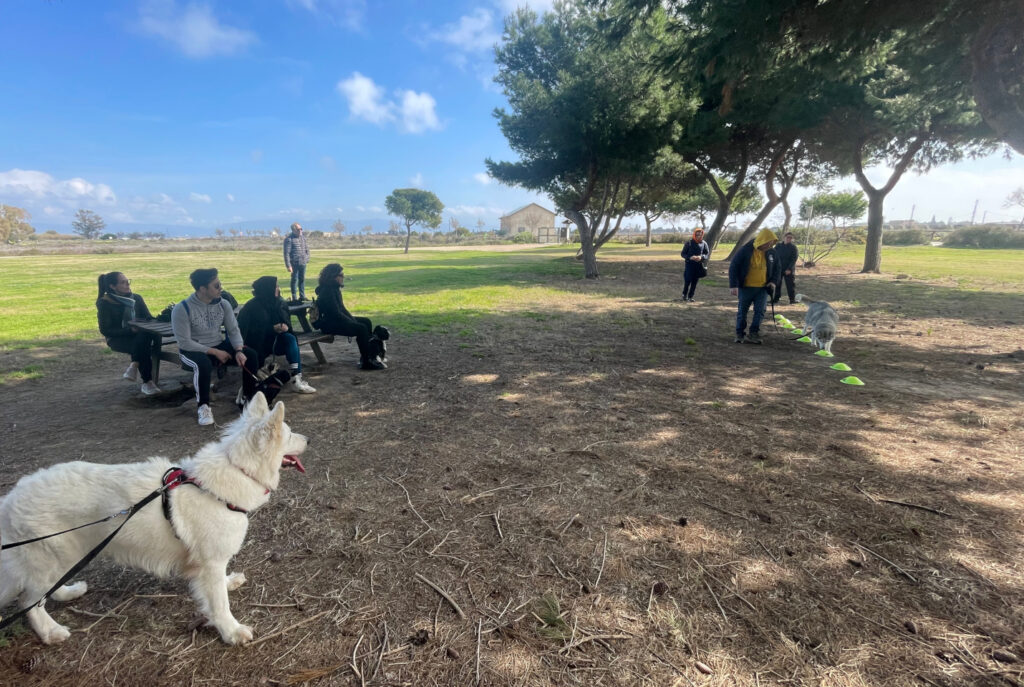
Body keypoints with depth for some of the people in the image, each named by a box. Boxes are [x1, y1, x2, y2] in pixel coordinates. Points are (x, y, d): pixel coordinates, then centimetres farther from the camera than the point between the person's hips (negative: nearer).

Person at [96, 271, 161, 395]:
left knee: (155, 334, -33)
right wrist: (130, 330, -19)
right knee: (144, 345, -36)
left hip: (139, 336, 4)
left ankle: (134, 366, -26)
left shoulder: (136, 298, 10)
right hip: (118, 339, -4)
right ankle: (147, 382, -30)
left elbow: (149, 318, 12)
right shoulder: (105, 303, -3)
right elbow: (105, 330, -7)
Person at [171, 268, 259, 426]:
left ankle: (247, 398, 2)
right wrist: (215, 352, -23)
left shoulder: (223, 304, -3)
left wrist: (238, 350, -22)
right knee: (203, 364, -39)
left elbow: (233, 330, -2)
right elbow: (184, 343, -19)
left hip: (219, 345, 5)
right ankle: (203, 406, -16)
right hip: (193, 350, -5)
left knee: (251, 355, -16)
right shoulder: (182, 309, -17)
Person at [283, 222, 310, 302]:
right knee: (294, 279, 1)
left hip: (303, 263, 6)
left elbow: (306, 249, 21)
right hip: (295, 263, -6)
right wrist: (288, 265, -16)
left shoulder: (303, 237, 11)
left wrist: (307, 259, 11)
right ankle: (294, 298, 8)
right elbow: (287, 253, -12)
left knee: (302, 279, 13)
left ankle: (302, 296, 23)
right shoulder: (289, 239, -10)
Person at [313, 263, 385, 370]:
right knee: (361, 328, -22)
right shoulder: (327, 291, -21)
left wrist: (352, 318, 0)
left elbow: (341, 308, 14)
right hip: (329, 324, -11)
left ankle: (368, 355, 9)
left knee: (366, 321, 7)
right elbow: (336, 314, -23)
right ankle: (366, 362, -17)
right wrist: (352, 322, -15)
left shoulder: (335, 289, 10)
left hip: (336, 320, 11)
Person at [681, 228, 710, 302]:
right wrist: (690, 257, -21)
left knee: (695, 282, 4)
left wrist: (701, 257, -17)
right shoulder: (689, 243, -5)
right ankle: (684, 294, 20)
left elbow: (707, 254, 4)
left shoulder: (704, 243, 1)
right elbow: (683, 254, -2)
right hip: (689, 265, -2)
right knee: (687, 281, -5)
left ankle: (690, 296, 15)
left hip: (699, 265, 2)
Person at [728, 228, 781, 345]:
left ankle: (754, 334, 5)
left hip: (763, 288, 3)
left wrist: (773, 281, 0)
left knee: (760, 311, -3)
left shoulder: (771, 252, 1)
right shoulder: (745, 250, -14)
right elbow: (733, 267, -12)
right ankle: (740, 334, 15)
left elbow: (776, 268, 16)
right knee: (742, 311, 4)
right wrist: (733, 285, -17)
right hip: (746, 287, -3)